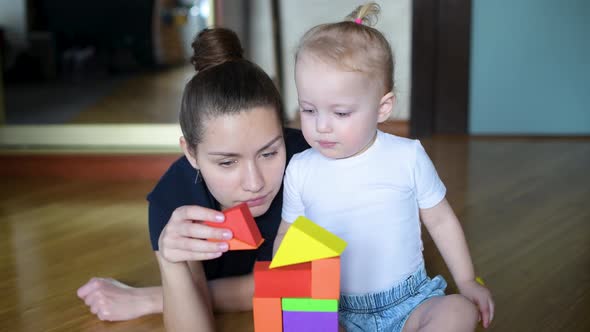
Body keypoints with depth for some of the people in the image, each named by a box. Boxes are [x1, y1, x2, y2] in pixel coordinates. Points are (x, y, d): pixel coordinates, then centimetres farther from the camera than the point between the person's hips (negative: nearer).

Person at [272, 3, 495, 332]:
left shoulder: (407, 157, -5)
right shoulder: (300, 169, -1)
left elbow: (440, 220, 7)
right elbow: (287, 236, 10)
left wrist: (467, 281, 7)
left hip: (408, 301, 0)